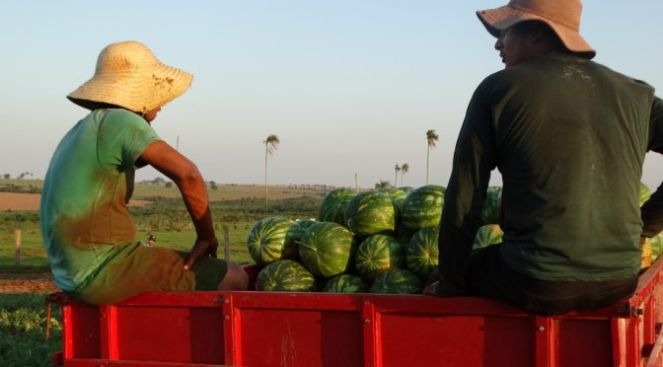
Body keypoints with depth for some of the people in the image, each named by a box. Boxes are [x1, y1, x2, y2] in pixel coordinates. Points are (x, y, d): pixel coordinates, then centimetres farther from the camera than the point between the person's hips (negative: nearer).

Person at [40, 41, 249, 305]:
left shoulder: (80, 131, 17)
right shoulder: (119, 121, -12)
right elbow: (187, 173, -23)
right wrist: (207, 235, -10)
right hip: (106, 271, -10)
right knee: (233, 279, -1)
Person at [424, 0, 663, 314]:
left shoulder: (498, 90, -3)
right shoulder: (634, 94, 8)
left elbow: (463, 200, -2)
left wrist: (449, 286, 9)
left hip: (540, 287, -5)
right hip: (620, 280, 5)